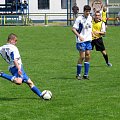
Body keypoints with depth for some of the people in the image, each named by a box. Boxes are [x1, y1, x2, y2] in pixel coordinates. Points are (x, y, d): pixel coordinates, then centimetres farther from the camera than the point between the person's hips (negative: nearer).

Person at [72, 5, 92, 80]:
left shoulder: (90, 18, 8)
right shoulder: (79, 19, -13)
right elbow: (73, 29, -15)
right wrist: (79, 36, -26)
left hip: (88, 40, 6)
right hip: (81, 41, -6)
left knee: (88, 56, 4)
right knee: (82, 57, -7)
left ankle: (86, 74, 9)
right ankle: (78, 74, 5)